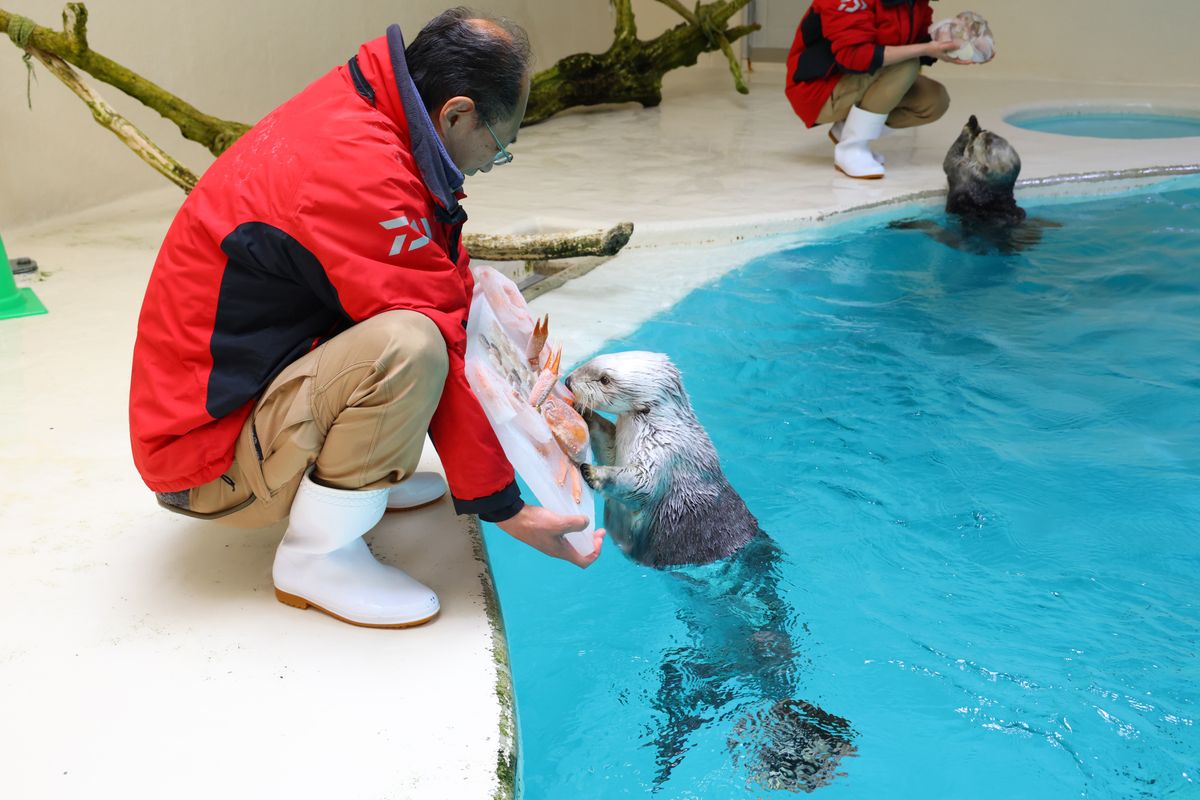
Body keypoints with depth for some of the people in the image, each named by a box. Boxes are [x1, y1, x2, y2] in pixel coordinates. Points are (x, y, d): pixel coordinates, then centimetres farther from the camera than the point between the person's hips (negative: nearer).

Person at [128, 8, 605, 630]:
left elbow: (454, 295, 7)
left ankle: (354, 475, 9)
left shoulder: (355, 113, 1)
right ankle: (317, 555, -14)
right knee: (410, 345, -34)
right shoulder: (356, 174, -28)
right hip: (211, 457, -9)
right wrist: (504, 507, -15)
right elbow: (449, 348, -23)